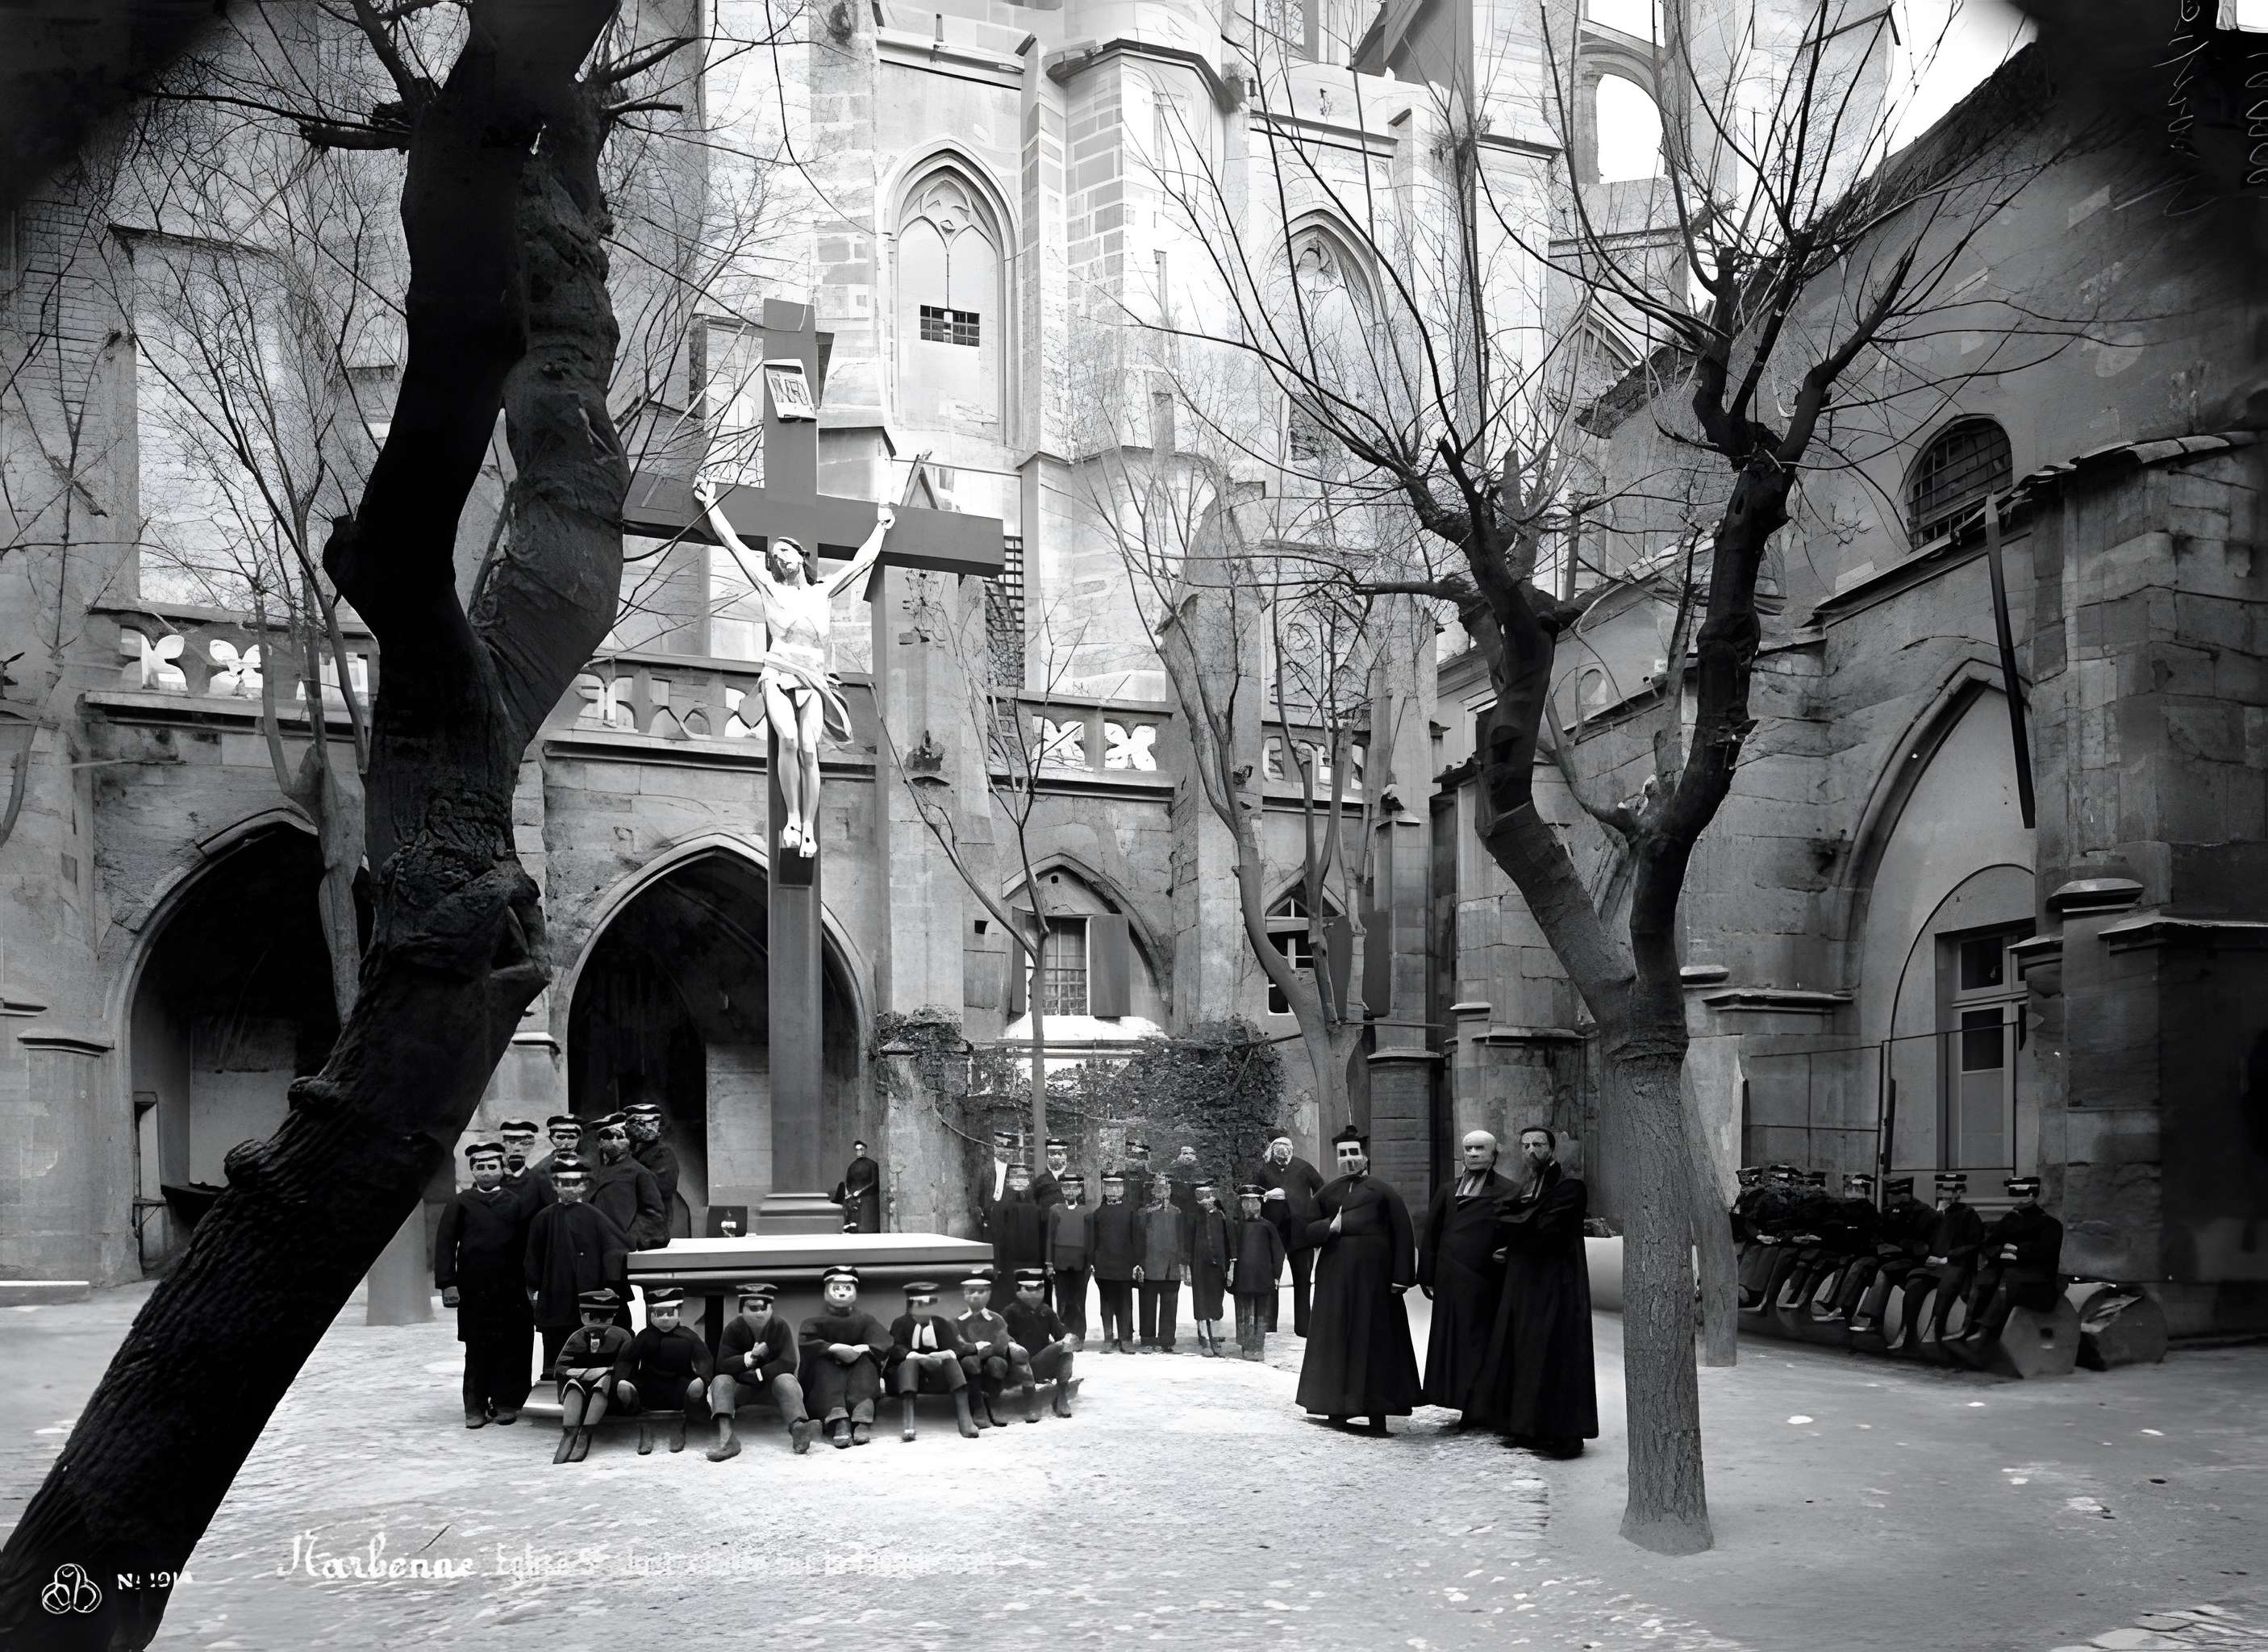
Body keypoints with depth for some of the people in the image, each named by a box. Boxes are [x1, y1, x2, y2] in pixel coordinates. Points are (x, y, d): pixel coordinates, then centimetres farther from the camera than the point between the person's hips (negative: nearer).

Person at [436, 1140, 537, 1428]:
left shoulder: (517, 1202, 7)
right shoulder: (459, 1203, 6)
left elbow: (529, 1243, 3)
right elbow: (445, 1243, 1)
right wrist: (447, 1283, -8)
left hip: (512, 1289, 0)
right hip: (474, 1290, 0)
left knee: (511, 1348, 0)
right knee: (477, 1350, 3)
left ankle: (506, 1403, 11)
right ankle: (476, 1407, 10)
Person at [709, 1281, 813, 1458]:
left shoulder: (780, 1326, -8)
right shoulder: (733, 1329, -6)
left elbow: (788, 1364, -17)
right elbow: (722, 1366, -15)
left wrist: (758, 1374, -20)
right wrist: (750, 1357, -28)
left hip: (772, 1381, -1)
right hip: (742, 1386, 1)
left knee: (786, 1380, -33)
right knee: (721, 1381, -27)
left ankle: (798, 1428, -58)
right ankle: (726, 1437, -48)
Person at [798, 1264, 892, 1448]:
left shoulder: (866, 1319, 13)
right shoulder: (815, 1321, 9)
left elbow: (883, 1346, -7)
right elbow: (806, 1343, -15)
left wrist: (860, 1350, -25)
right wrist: (834, 1349, -30)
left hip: (858, 1372, 1)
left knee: (866, 1362, -27)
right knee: (823, 1364, -30)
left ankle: (862, 1418, -51)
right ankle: (838, 1422, -56)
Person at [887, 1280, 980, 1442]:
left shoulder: (942, 1323, 14)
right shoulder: (900, 1323, 5)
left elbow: (955, 1348, -1)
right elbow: (896, 1349, -14)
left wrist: (947, 1354, -28)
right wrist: (919, 1357, -34)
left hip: (938, 1374, 2)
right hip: (905, 1371, -2)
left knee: (952, 1361, -26)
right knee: (909, 1362, -33)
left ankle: (965, 1419, -39)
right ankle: (908, 1422, -49)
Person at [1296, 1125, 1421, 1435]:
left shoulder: (1383, 1192, 0)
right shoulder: (1327, 1192, 10)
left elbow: (1402, 1236, -5)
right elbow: (1306, 1231, 9)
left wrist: (1401, 1277, -11)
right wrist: (1331, 1226, -11)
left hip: (1373, 1277, -3)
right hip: (1334, 1276, 4)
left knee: (1374, 1341, -1)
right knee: (1337, 1340, 7)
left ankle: (1376, 1412, 1)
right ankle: (1337, 1408, 16)